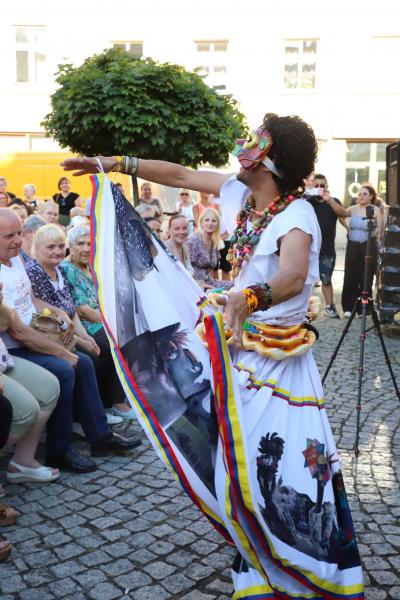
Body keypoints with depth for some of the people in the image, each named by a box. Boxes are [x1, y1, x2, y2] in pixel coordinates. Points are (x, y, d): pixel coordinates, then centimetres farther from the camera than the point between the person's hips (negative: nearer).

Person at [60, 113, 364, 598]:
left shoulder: (296, 215, -23)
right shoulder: (242, 193, -1)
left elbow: (293, 275, -42)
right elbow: (180, 175, 8)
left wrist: (250, 298, -61)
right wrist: (112, 163, 11)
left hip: (275, 353, -7)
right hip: (236, 343, 8)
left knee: (283, 458, -6)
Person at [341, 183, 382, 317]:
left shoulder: (376, 210, -2)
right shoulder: (353, 209, 6)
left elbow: (379, 232, 0)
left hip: (368, 247, -2)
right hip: (352, 246, 2)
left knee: (366, 278, 2)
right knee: (350, 277, 2)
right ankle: (348, 307, 11)